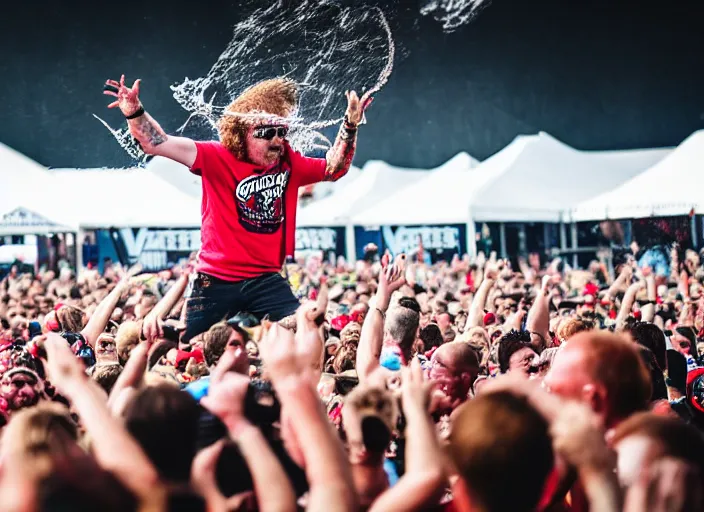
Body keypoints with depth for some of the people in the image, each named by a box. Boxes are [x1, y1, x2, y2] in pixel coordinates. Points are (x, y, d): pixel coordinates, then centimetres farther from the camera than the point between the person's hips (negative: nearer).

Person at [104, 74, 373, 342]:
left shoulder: (289, 164, 4)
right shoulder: (218, 158, -9)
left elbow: (334, 168, 15)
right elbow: (158, 144, -16)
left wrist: (350, 126, 3)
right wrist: (134, 112, -33)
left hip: (267, 280, 3)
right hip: (217, 281, -3)